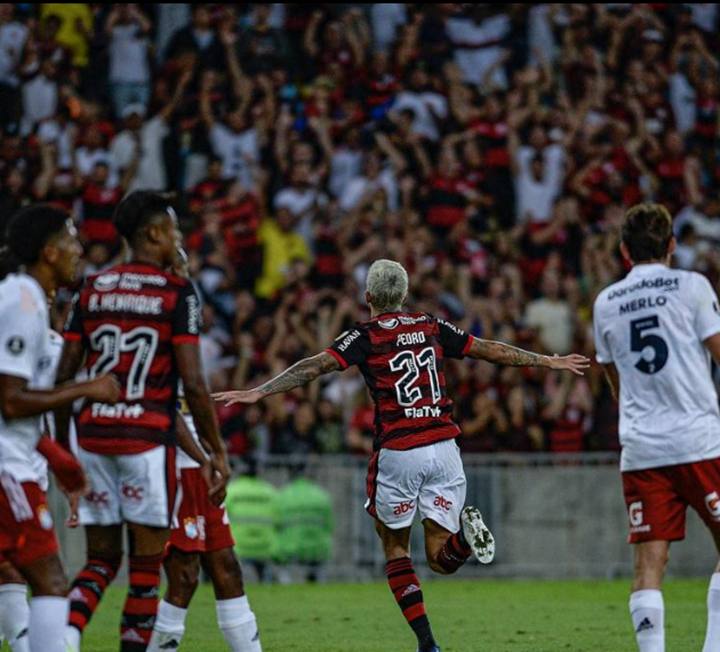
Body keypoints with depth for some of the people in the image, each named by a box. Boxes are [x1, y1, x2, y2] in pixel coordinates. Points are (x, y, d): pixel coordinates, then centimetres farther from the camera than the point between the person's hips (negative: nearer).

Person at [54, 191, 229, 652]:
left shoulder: (91, 291, 9)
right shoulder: (177, 293, -4)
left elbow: (63, 377, 8)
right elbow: (193, 383, -10)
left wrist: (61, 446, 16)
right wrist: (217, 449, -1)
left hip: (94, 436, 5)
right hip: (148, 440, -5)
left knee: (102, 559, 12)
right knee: (147, 565, 5)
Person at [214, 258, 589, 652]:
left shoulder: (366, 336, -1)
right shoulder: (431, 328, 11)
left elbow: (315, 367, -12)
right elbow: (492, 351, 19)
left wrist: (258, 392, -14)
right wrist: (548, 361, 31)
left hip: (397, 453, -3)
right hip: (443, 449, 3)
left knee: (395, 549, 14)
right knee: (440, 559, 9)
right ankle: (464, 533, -26)